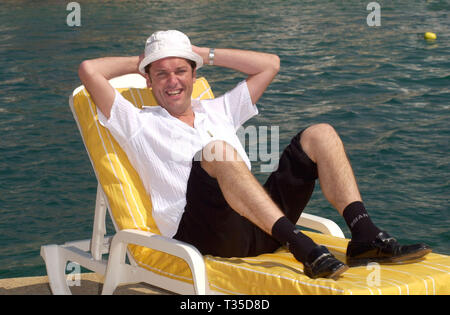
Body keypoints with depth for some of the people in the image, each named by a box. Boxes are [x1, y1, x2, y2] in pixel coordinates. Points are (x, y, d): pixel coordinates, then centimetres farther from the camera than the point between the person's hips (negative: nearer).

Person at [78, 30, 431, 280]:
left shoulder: (217, 111, 31)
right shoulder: (139, 123, 16)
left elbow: (270, 64, 33)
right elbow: (89, 71, 4)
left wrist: (206, 54, 31)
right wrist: (138, 62, 22)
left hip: (260, 228, 6)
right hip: (201, 231, -6)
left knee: (319, 134, -6)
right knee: (218, 151, -35)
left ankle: (365, 238, -25)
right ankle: (304, 249, -46)